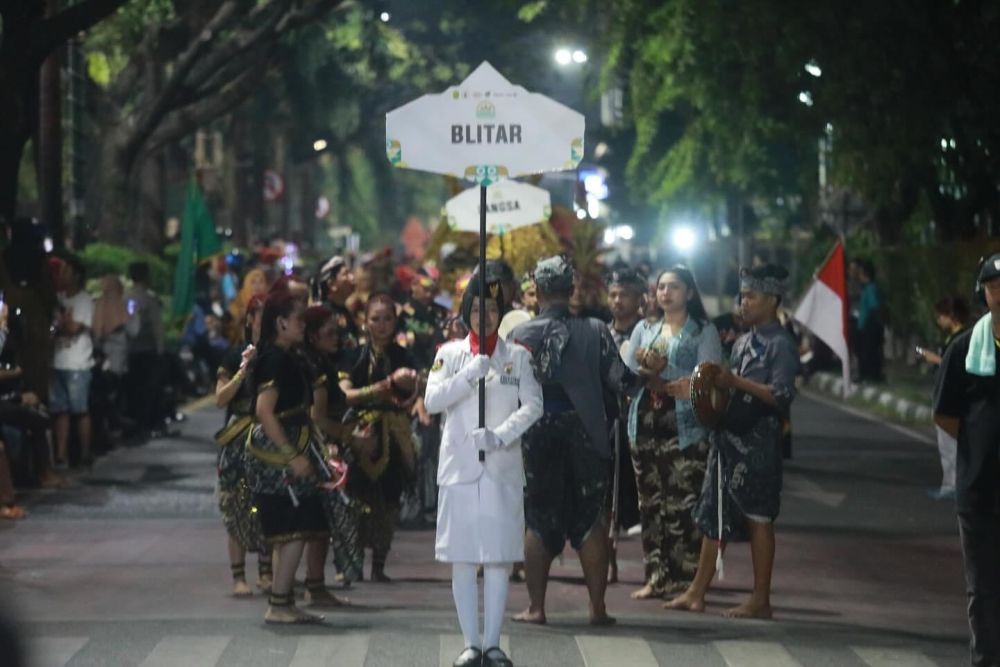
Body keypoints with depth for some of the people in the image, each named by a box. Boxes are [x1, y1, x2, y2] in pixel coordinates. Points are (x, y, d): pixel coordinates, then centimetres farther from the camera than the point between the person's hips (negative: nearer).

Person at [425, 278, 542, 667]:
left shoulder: (517, 356, 8)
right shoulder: (450, 354, 9)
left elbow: (533, 404, -1)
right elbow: (432, 401, -2)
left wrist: (500, 435, -15)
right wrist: (469, 375, -14)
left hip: (502, 468, 0)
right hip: (460, 466, 0)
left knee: (499, 557, -2)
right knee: (462, 559, -1)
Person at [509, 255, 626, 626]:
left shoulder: (521, 334, -6)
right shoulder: (595, 332, -4)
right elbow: (618, 380, -7)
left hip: (537, 432, 0)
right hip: (585, 434, 1)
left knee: (538, 522, 8)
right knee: (591, 521, 8)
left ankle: (536, 606, 7)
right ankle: (598, 607, 7)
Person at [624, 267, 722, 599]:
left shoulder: (703, 331, 3)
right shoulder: (644, 329, 19)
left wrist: (661, 372, -13)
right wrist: (646, 371, -7)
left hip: (684, 427, -5)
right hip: (646, 422, 5)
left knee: (683, 503, -10)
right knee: (650, 501, 5)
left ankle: (684, 578, -8)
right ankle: (656, 575, 10)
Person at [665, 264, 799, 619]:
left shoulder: (781, 345, -10)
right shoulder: (743, 342, 16)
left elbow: (781, 395, -19)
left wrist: (736, 382, -21)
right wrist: (714, 384, 3)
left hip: (758, 442, -8)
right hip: (730, 436, 8)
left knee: (758, 518, -1)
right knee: (714, 515, 10)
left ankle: (761, 600, 5)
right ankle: (697, 593, 15)